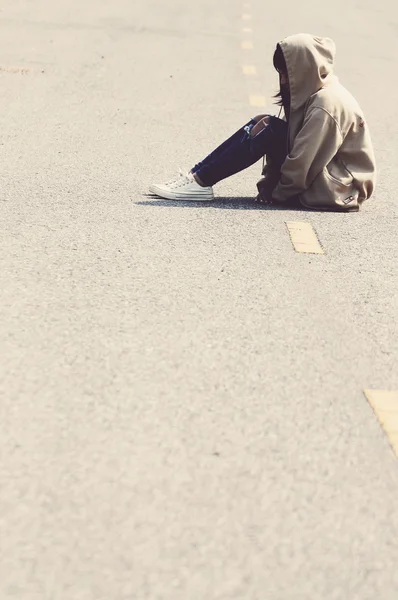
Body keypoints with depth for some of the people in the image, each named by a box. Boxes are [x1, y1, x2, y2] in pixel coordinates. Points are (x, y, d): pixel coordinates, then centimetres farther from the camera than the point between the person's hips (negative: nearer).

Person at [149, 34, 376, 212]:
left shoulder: (325, 105, -23)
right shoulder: (317, 92, 8)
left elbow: (304, 161, -24)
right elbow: (298, 141, 8)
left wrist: (277, 193, -11)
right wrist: (272, 181, -3)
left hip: (335, 188, -9)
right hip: (318, 172, 9)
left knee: (271, 131, -19)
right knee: (262, 125, 0)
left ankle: (200, 182, -14)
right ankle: (197, 176, -4)